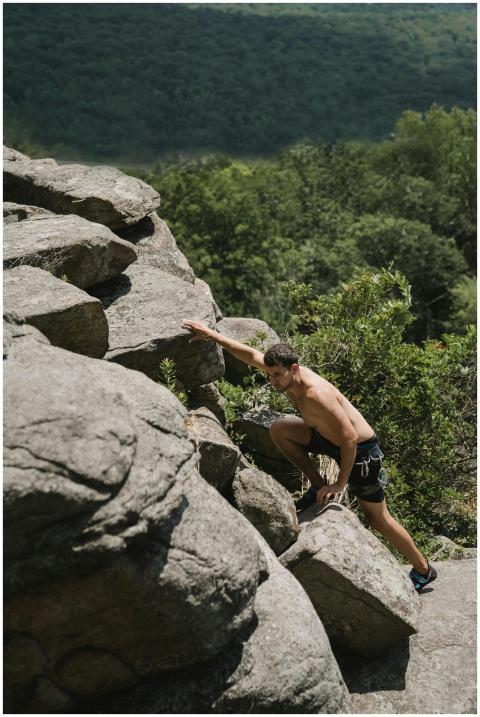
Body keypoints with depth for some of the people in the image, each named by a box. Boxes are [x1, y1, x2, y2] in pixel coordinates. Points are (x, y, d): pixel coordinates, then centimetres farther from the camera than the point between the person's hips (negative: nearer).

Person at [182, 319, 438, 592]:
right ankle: (318, 485, 6)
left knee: (378, 519, 6)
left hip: (362, 450, -8)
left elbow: (350, 438, -32)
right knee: (279, 429, -4)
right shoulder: (286, 372, -10)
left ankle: (424, 570, 27)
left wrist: (341, 483, -24)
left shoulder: (316, 394, -34)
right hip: (332, 439, 8)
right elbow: (250, 354, 0)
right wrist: (211, 334, -2)